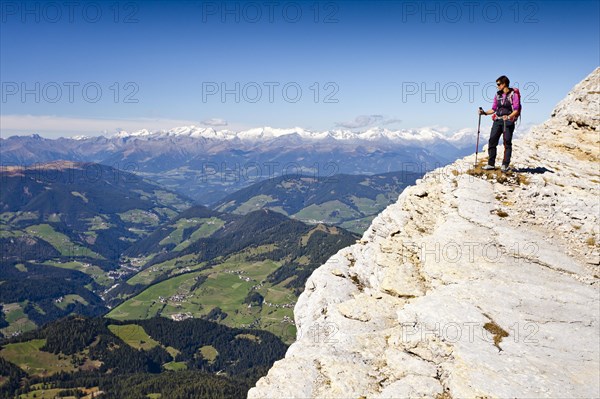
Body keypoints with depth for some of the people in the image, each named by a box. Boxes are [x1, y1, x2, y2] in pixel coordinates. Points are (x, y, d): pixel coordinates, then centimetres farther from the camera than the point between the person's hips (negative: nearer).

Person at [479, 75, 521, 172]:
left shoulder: (513, 94, -3)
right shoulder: (498, 95, 15)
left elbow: (516, 110, -9)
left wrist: (509, 117, -25)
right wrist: (485, 112, 3)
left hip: (508, 121, -5)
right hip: (497, 120, 5)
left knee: (507, 143, -3)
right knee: (492, 141, -2)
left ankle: (505, 165, 1)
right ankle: (491, 164, 3)